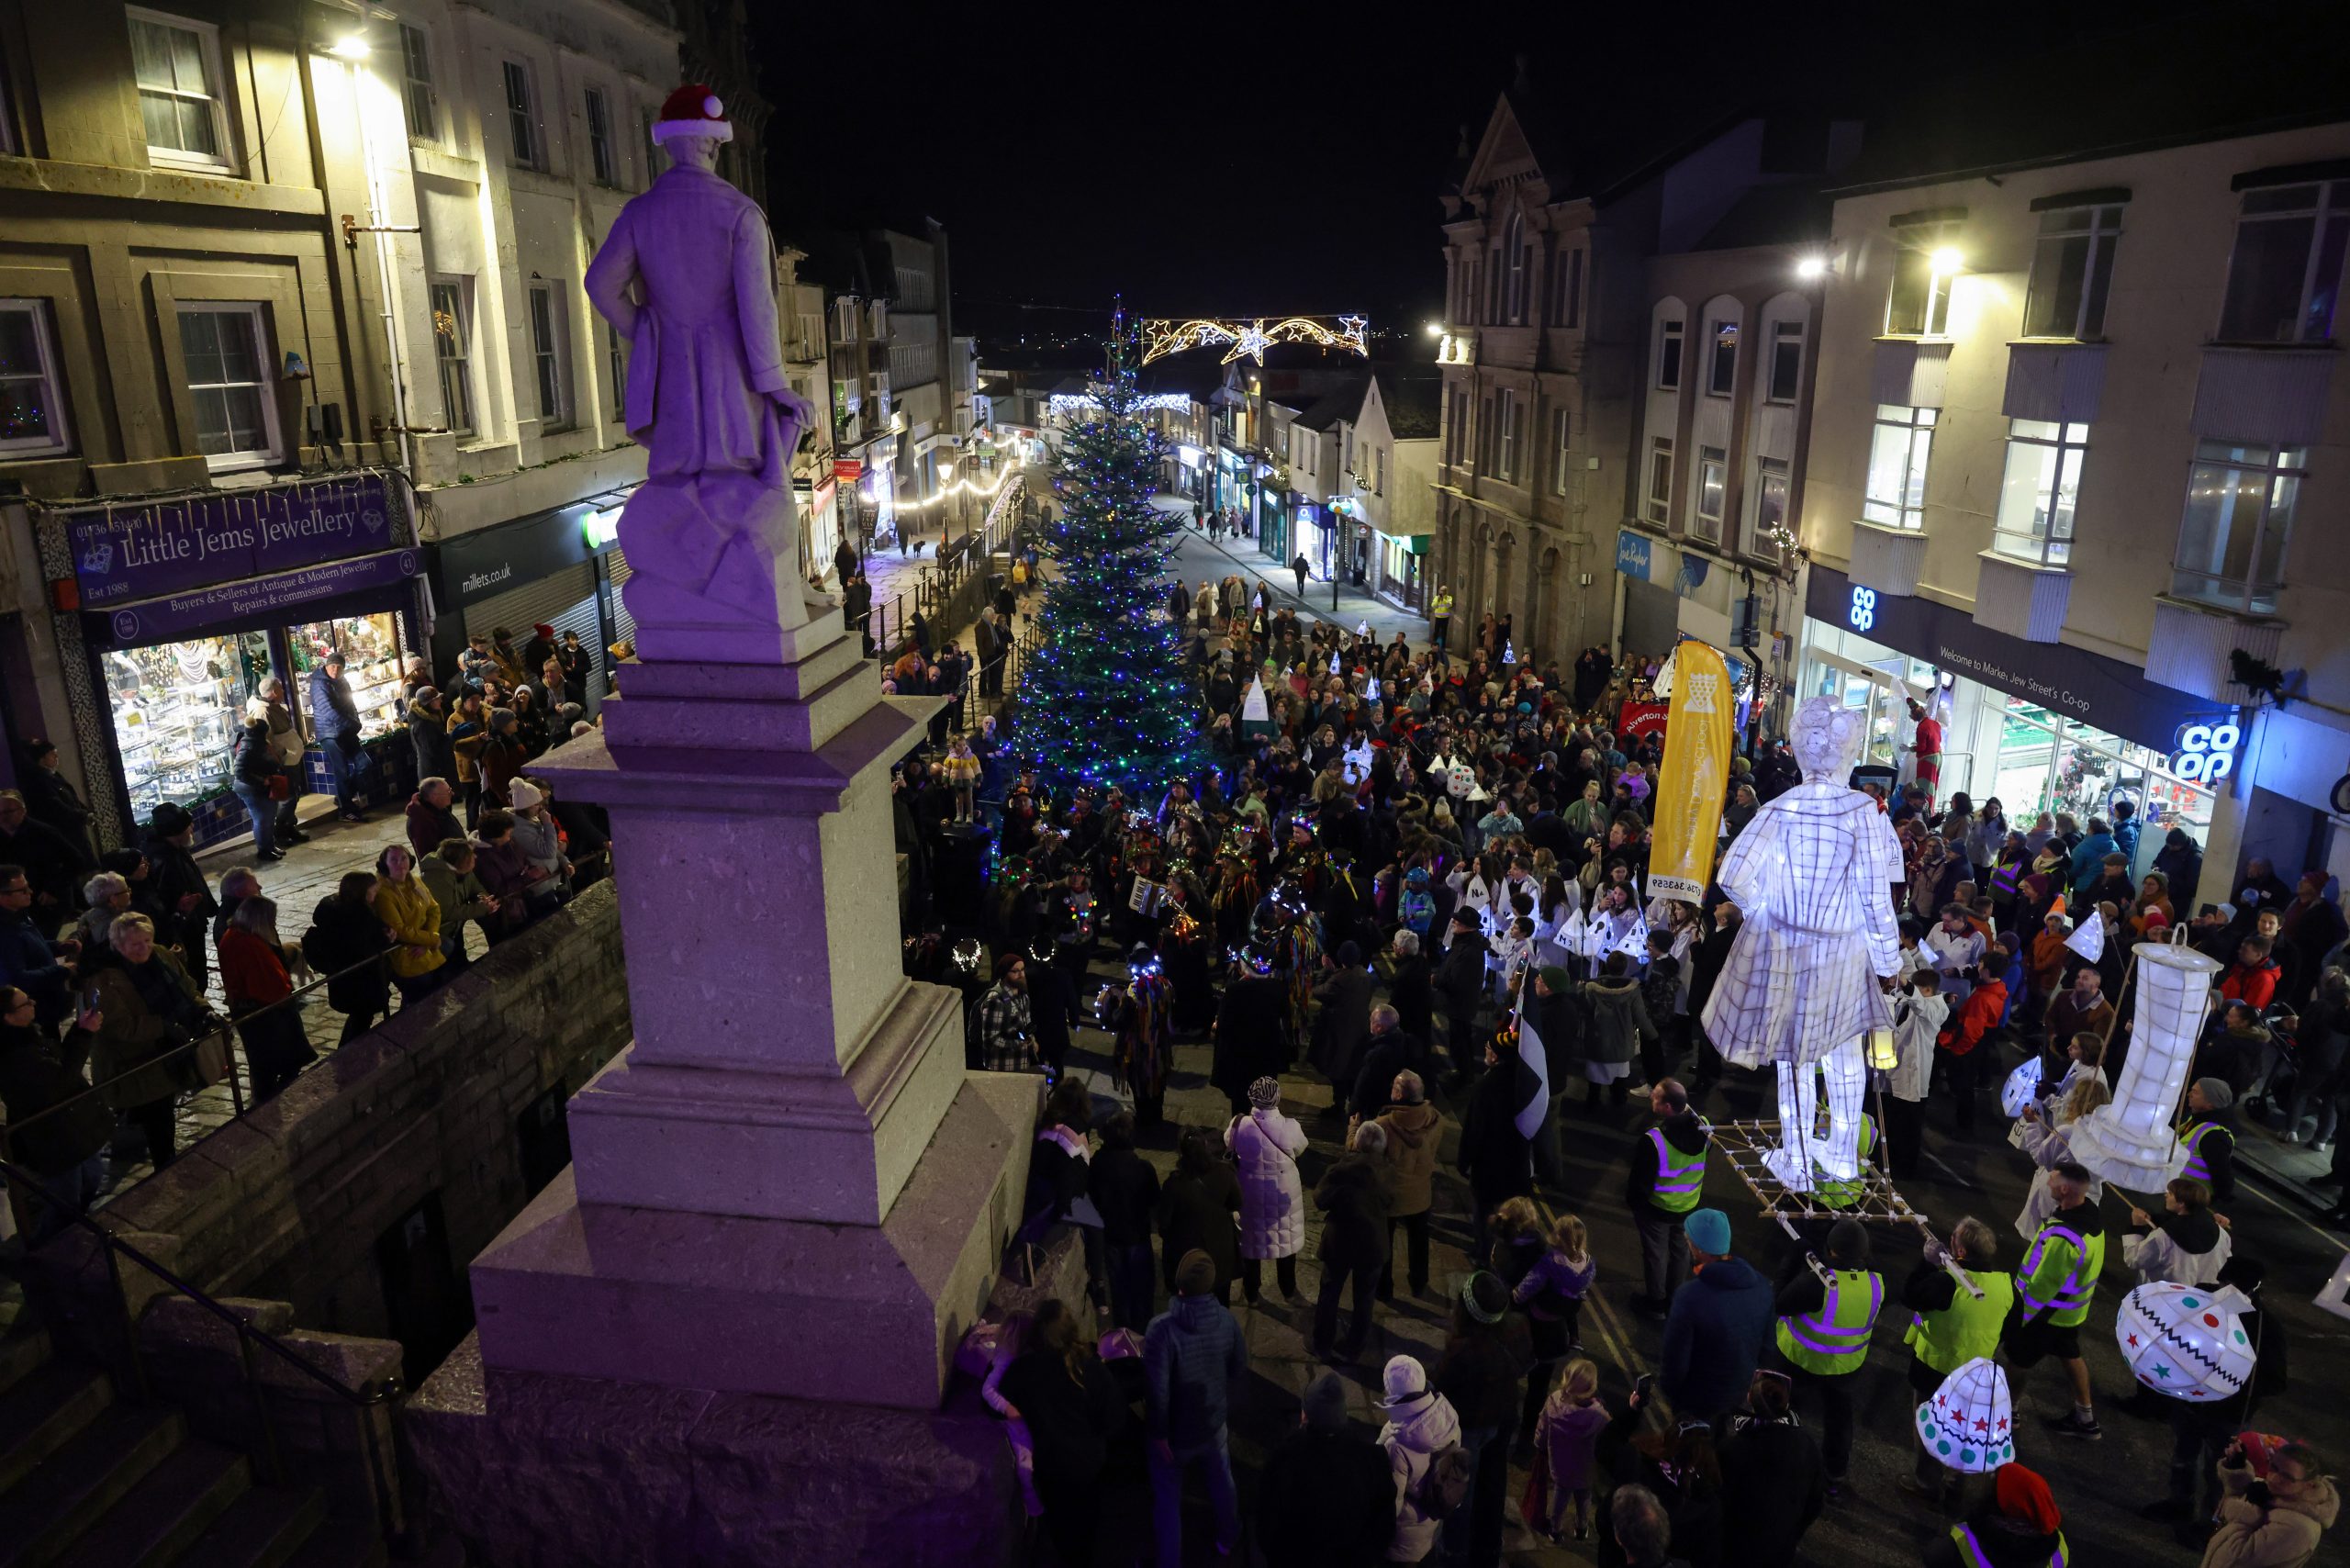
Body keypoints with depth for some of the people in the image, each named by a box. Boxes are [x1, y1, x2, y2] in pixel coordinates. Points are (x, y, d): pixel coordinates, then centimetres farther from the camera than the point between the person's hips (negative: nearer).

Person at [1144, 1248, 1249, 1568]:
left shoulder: (1162, 1328, -33)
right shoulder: (1226, 1320, -18)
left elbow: (1156, 1389, -29)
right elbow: (1239, 1370, -3)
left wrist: (1158, 1433, -15)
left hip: (1176, 1432, -4)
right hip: (1213, 1423, 4)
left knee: (1168, 1500, 18)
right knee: (1222, 1482, 30)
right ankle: (1227, 1539, 53)